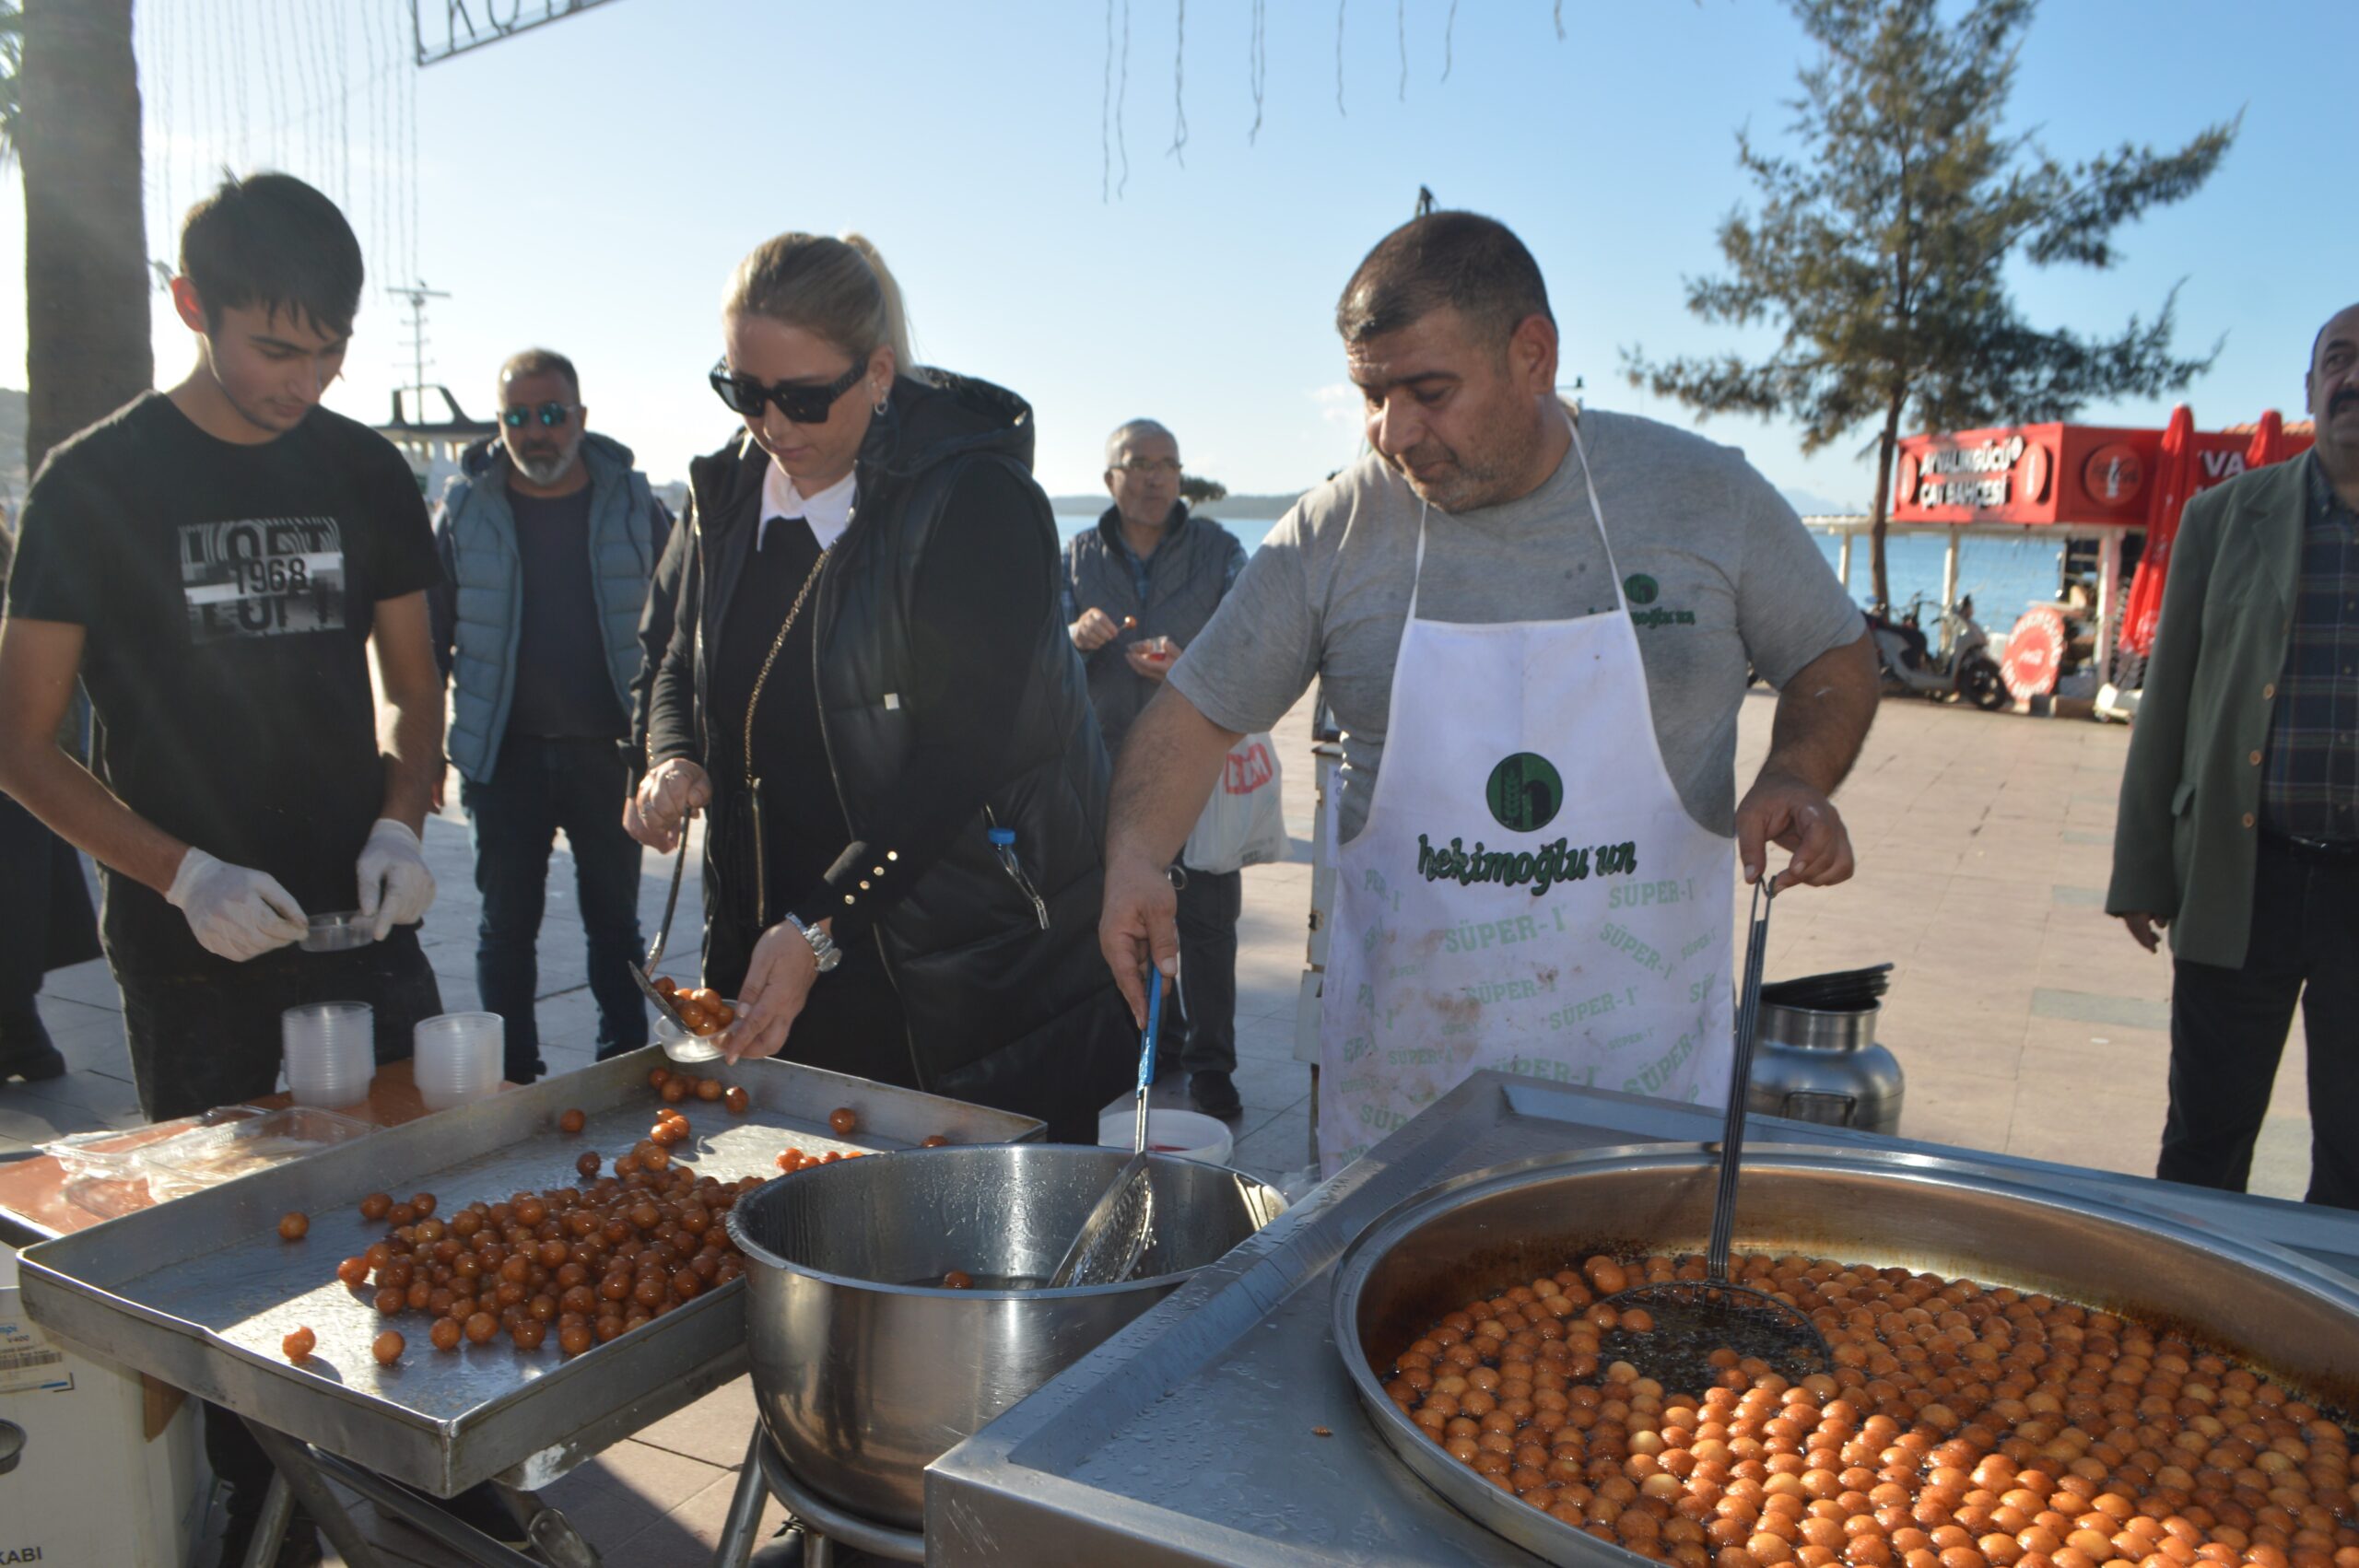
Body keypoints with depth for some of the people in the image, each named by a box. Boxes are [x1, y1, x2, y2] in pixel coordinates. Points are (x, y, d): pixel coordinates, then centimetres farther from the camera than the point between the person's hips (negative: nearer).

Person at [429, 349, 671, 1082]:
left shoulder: (632, 503, 2)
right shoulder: (466, 507, 3)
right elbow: (432, 638, 7)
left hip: (609, 751, 0)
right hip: (505, 754, 1)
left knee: (615, 922, 9)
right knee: (506, 926, 8)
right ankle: (513, 1080, 20)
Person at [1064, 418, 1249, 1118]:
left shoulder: (1217, 550, 2)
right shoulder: (1081, 557, 8)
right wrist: (1079, 636, -20)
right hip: (1110, 765, 2)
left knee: (1206, 916, -2)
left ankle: (1210, 1062, 9)